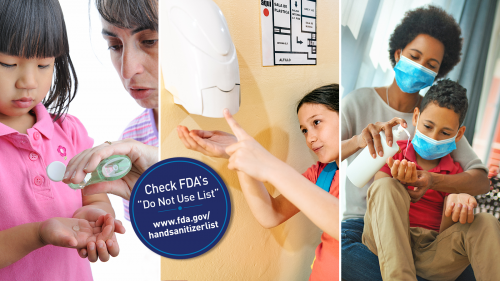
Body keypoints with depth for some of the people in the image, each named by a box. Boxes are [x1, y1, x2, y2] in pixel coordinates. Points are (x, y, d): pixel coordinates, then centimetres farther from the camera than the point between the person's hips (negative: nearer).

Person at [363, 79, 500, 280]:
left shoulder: (454, 172, 13)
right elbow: (378, 202, 1)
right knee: (385, 187, -30)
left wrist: (455, 204, -22)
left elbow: (444, 233, 2)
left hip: (432, 252, 1)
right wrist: (399, 185, -22)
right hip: (387, 244, -1)